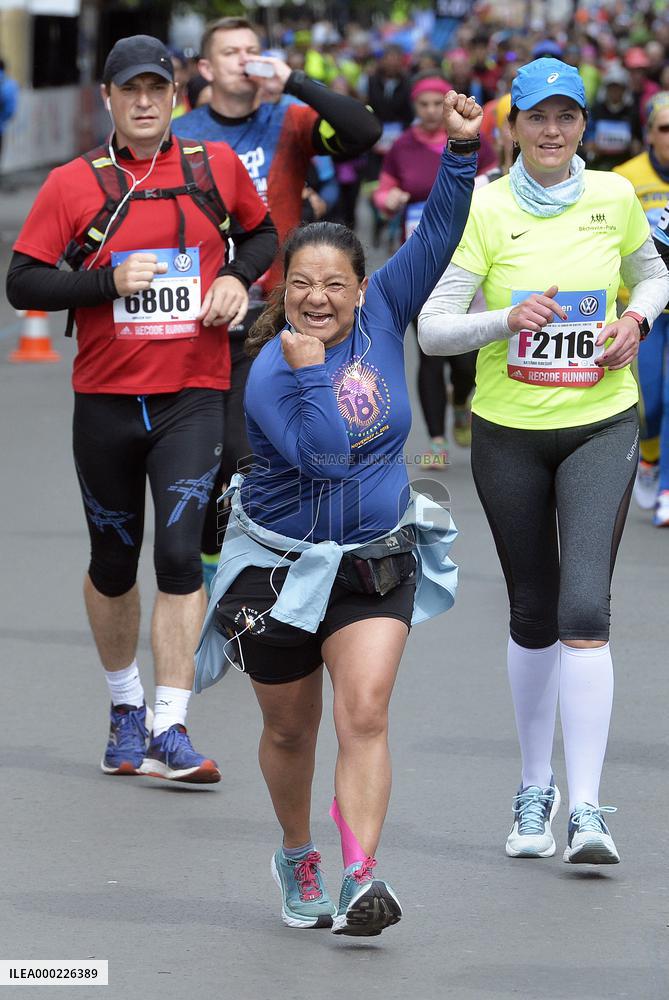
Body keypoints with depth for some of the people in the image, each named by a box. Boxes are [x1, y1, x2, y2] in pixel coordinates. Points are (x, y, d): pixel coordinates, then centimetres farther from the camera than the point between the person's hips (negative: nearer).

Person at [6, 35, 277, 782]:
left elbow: (262, 234, 22)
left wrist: (238, 278, 1)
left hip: (192, 397, -1)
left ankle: (169, 731, -13)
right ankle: (125, 707, 33)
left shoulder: (216, 168, 4)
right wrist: (108, 281, -16)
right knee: (113, 562, 12)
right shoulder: (73, 184, -1)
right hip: (106, 400, 1)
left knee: (180, 554, -14)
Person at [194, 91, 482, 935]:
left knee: (364, 714, -15)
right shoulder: (268, 373, -17)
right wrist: (310, 370, -32)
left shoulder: (381, 315, -4)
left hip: (377, 563, 2)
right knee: (290, 729, 13)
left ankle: (361, 877, -23)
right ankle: (296, 859, 37)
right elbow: (324, 452, -28)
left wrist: (460, 151, -20)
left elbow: (436, 236, -9)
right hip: (279, 567, -2)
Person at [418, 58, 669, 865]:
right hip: (509, 432, 0)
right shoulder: (484, 209, -7)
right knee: (533, 616, 10)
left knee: (585, 608, -15)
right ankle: (535, 790, 30)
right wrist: (507, 321, -26)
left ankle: (586, 812, -16)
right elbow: (432, 328, -9)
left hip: (601, 428, 0)